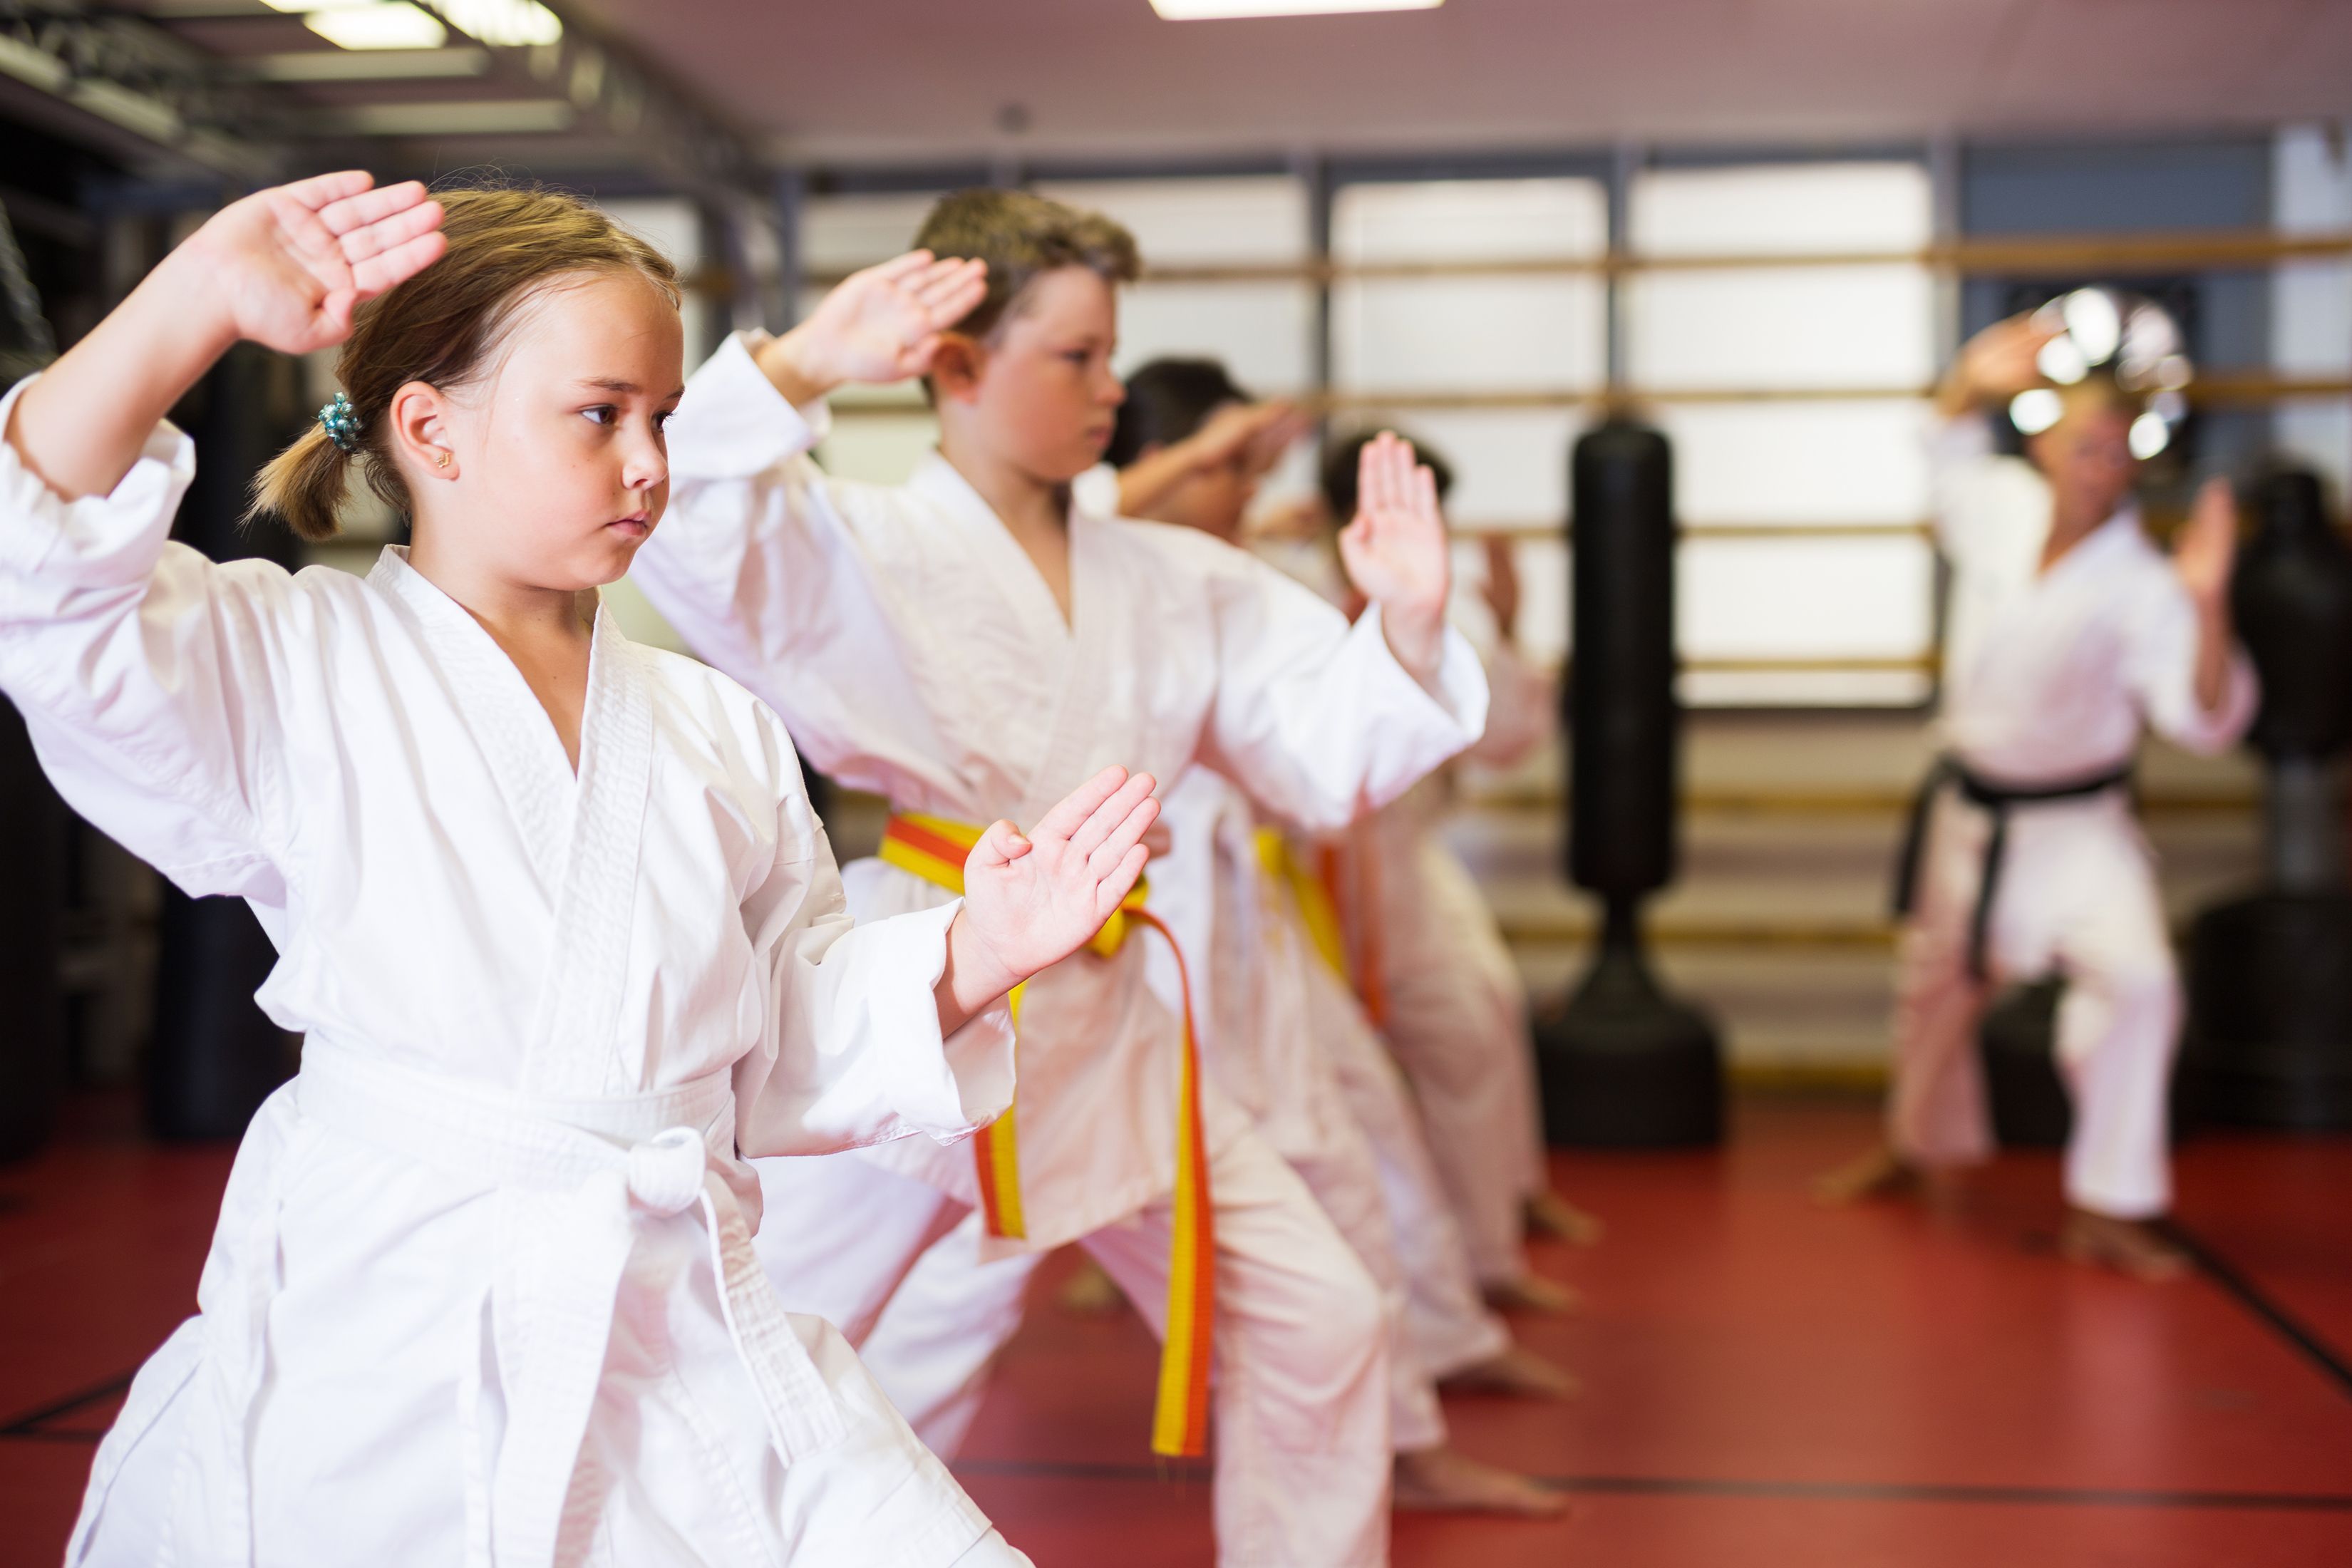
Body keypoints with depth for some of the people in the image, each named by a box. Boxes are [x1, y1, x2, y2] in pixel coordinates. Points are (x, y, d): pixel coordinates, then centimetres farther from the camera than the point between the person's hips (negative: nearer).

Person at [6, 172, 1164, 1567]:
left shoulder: (719, 730, 11)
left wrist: (966, 960, -3)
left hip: (686, 1348, 3)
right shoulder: (292, 666, 0)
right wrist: (198, 302, -22)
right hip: (370, 1351, -3)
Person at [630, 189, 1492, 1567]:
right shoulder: (857, 549, -7)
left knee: (1322, 1326, 8)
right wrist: (802, 367, -36)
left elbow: (1334, 757, 6)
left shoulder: (1177, 580, 7)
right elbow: (681, 533, -25)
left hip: (1103, 1027, 5)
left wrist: (1407, 621, -12)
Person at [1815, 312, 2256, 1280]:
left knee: (2136, 976, -24)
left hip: (2078, 825, -4)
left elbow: (2205, 720, -26)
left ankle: (2107, 1211, -12)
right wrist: (1976, 383, -9)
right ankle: (1919, 1143, 48)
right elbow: (1953, 445, 12)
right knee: (1938, 982, 20)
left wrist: (2209, 606, -39)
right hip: (1971, 810, 4)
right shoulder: (2000, 508, -10)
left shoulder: (2141, 585, -22)